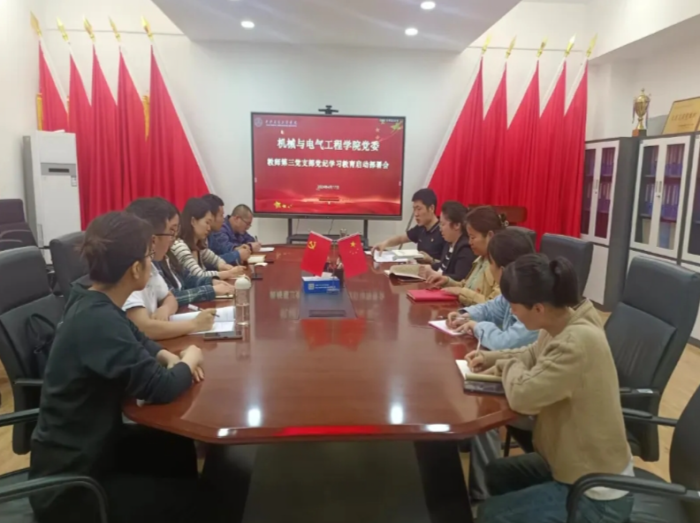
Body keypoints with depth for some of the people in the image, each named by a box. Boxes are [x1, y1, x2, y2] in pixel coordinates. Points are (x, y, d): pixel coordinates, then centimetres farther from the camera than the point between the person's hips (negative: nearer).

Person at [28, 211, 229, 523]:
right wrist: (188, 361, -10)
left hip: (83, 450, 9)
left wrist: (169, 357, -4)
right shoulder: (100, 321, -31)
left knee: (178, 447, 20)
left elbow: (138, 341, 15)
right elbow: (158, 388, -30)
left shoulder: (91, 303, -2)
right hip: (69, 485, -9)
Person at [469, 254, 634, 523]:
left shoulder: (577, 342, -34)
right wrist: (491, 358, 0)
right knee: (496, 473, 19)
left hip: (596, 495, -9)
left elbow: (522, 394, -37)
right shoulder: (566, 320, -5)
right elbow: (534, 355, 14)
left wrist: (509, 366, -15)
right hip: (578, 463, 9)